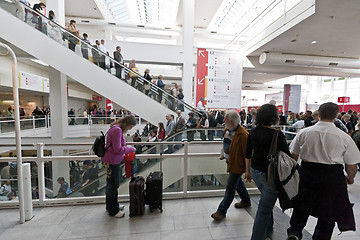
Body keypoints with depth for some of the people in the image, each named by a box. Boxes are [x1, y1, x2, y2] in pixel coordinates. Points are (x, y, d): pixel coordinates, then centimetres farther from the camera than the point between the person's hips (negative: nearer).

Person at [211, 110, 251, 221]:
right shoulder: (226, 129, 0)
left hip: (237, 164, -8)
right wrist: (224, 154, 21)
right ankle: (246, 201, 49)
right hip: (230, 161, 9)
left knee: (230, 187, 2)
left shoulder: (243, 135, -26)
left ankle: (222, 211, 17)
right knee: (237, 182, 25)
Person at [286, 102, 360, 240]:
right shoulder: (344, 137, -8)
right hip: (332, 177, 0)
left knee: (302, 205, 20)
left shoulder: (303, 132, -7)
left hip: (306, 173, 1)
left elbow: (293, 155, 0)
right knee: (328, 213, 19)